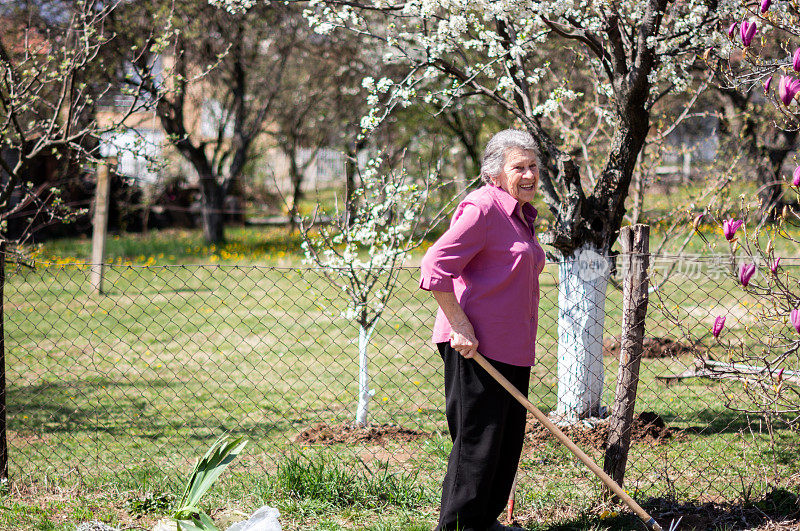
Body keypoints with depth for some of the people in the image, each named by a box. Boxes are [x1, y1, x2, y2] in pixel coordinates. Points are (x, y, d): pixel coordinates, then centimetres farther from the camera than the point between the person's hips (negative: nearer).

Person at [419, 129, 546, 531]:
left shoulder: (521, 215, 17)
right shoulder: (482, 208, -13)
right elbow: (435, 267, -20)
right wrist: (460, 326, -22)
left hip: (511, 347, 10)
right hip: (476, 346, -10)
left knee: (508, 437, 13)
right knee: (477, 438, -6)